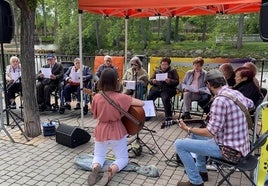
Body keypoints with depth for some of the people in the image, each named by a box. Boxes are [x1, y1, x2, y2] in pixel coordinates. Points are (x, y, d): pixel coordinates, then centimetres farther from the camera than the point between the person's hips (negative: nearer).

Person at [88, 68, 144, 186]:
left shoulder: (97, 97, -9)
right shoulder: (120, 97, -17)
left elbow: (95, 115, 5)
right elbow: (141, 103, -13)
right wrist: (129, 101, 3)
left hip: (101, 131, 3)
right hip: (117, 131, -2)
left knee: (99, 156, 24)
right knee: (123, 158, 16)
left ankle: (95, 168, -10)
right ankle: (111, 171, -16)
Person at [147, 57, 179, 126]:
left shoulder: (173, 71, 11)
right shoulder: (157, 70, 21)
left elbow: (176, 82, 2)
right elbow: (150, 80, 20)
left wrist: (170, 81, -18)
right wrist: (152, 81, -4)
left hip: (167, 89, -3)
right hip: (156, 88, 4)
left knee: (165, 99, -35)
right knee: (149, 97, -24)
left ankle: (168, 117, -26)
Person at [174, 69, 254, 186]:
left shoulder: (219, 100, -25)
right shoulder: (237, 93, 3)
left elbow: (211, 132, -24)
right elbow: (251, 104, 26)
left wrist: (188, 129, -10)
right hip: (239, 145, 9)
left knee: (179, 144, -9)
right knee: (195, 135, 25)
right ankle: (201, 171, 35)